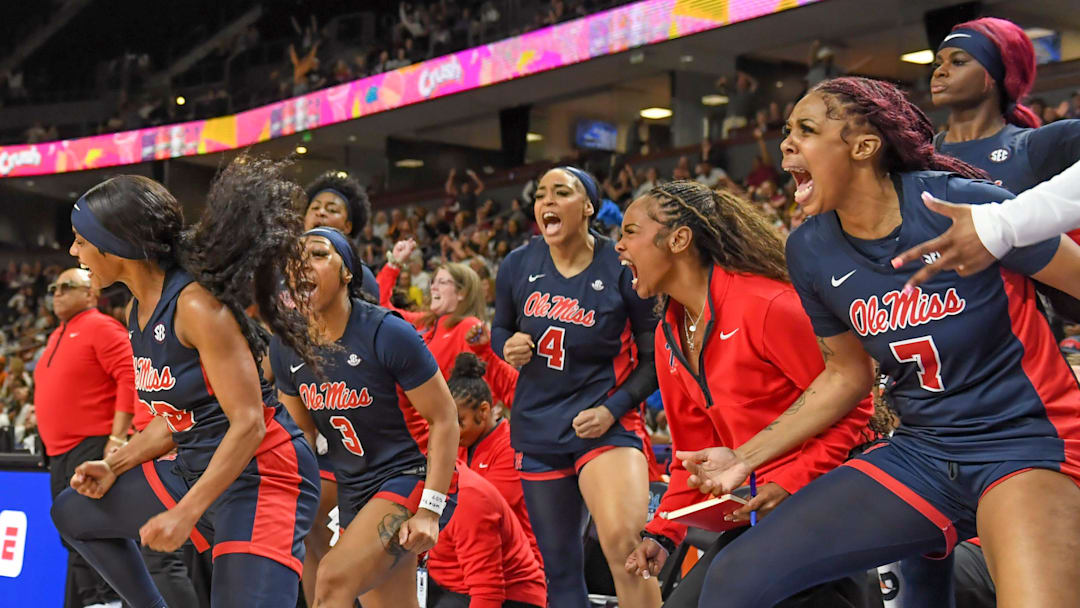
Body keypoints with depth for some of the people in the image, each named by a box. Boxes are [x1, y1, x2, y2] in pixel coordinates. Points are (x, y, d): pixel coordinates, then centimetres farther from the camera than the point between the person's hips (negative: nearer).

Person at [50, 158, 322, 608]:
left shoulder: (197, 305, -21)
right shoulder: (138, 311, 7)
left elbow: (247, 424, -23)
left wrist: (187, 513, -24)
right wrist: (115, 465, 7)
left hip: (262, 476, -10)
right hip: (195, 468, 10)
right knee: (72, 513, 20)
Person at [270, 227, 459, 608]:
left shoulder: (387, 333, -17)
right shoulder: (285, 346, 0)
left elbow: (444, 419, -14)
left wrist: (429, 511, -19)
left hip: (411, 479, -7)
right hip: (353, 493, 7)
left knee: (334, 577, -26)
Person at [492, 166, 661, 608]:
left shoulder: (622, 268, -11)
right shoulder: (517, 266, 0)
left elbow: (655, 358, -4)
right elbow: (499, 328, 17)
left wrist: (613, 409, -15)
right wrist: (508, 347, -6)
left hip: (605, 423, -4)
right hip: (538, 427, 5)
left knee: (624, 540, -30)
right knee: (559, 564, 12)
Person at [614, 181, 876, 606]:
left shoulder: (766, 305, -18)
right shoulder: (668, 339, 7)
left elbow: (848, 407, -14)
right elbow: (694, 456, 13)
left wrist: (791, 483, -24)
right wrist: (662, 533, 1)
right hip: (764, 506, 8)